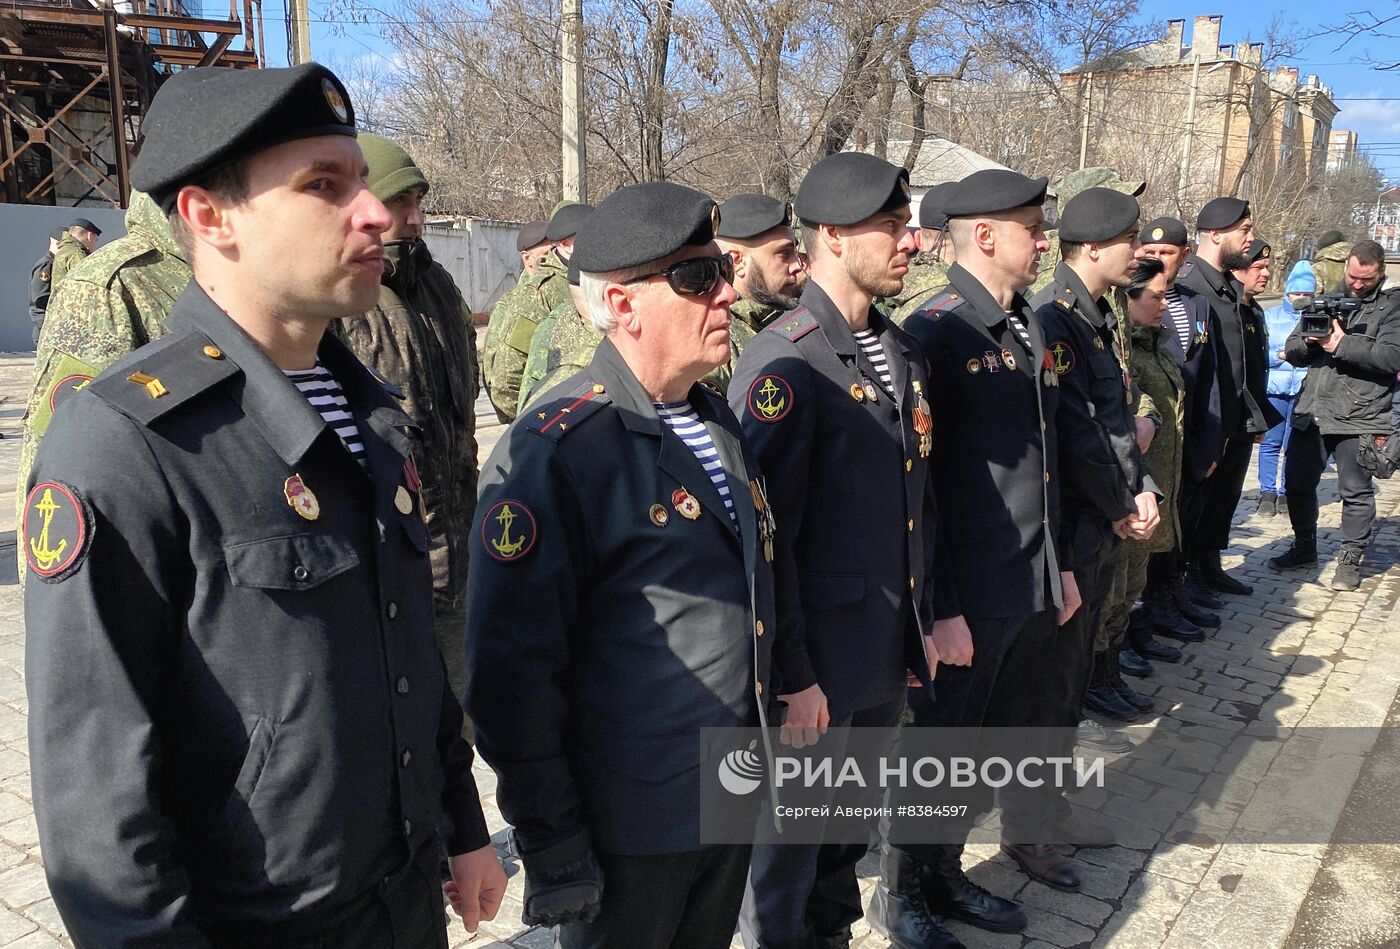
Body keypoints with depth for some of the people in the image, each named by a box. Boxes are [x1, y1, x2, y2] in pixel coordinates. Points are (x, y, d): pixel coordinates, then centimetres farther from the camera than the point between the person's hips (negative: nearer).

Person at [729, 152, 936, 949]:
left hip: (890, 655, 7)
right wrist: (790, 675, -16)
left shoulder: (904, 351, 7)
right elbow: (766, 532, -19)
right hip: (816, 664, -7)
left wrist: (923, 619, 14)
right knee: (792, 834, 13)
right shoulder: (785, 363, -18)